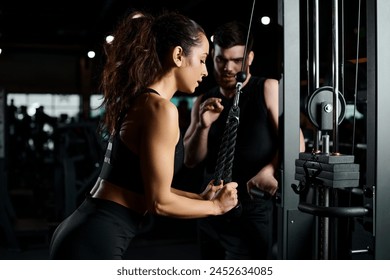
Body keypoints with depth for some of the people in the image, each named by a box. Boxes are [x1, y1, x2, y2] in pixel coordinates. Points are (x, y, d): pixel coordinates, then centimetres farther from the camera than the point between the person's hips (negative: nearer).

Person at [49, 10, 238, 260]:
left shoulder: (138, 102, 12)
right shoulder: (160, 108, -16)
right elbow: (159, 202, -14)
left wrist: (200, 197, 17)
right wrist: (216, 206, 0)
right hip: (94, 244, -9)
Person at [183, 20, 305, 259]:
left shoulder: (268, 89, -3)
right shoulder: (204, 101, 9)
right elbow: (191, 160, 6)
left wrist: (270, 170, -34)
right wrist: (203, 126, -13)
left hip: (254, 211, -5)